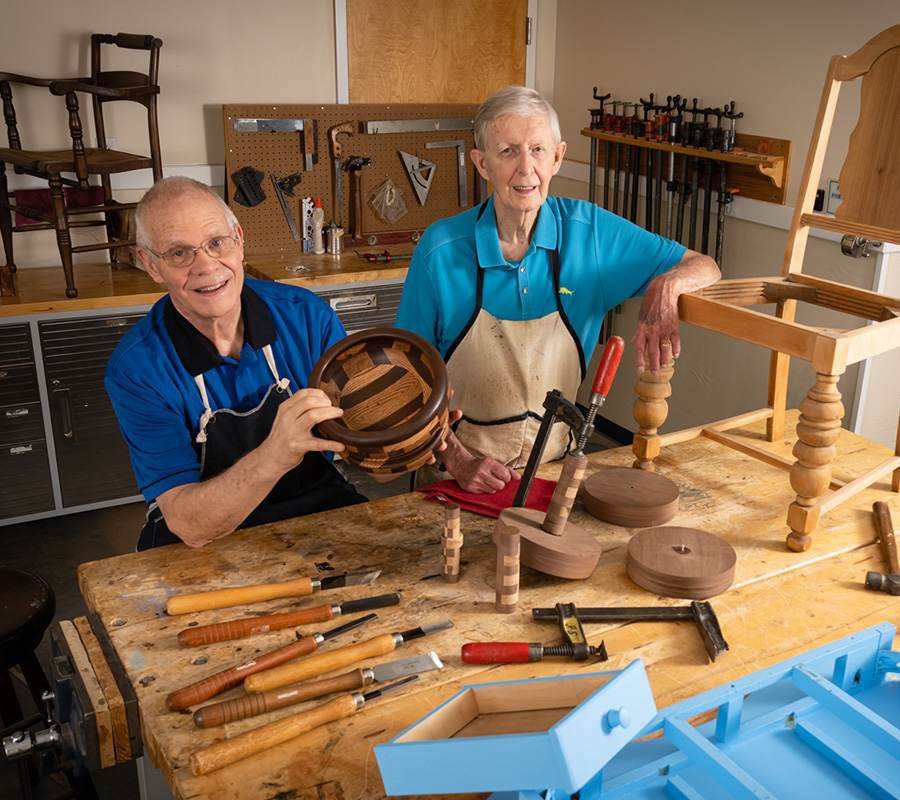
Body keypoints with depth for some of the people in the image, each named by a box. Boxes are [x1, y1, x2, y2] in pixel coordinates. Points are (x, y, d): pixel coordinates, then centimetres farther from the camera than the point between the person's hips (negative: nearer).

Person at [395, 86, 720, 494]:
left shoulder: (588, 231, -3)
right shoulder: (440, 250, -9)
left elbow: (705, 268, 3)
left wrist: (667, 285, -20)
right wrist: (456, 458, -14)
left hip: (551, 464, 3)